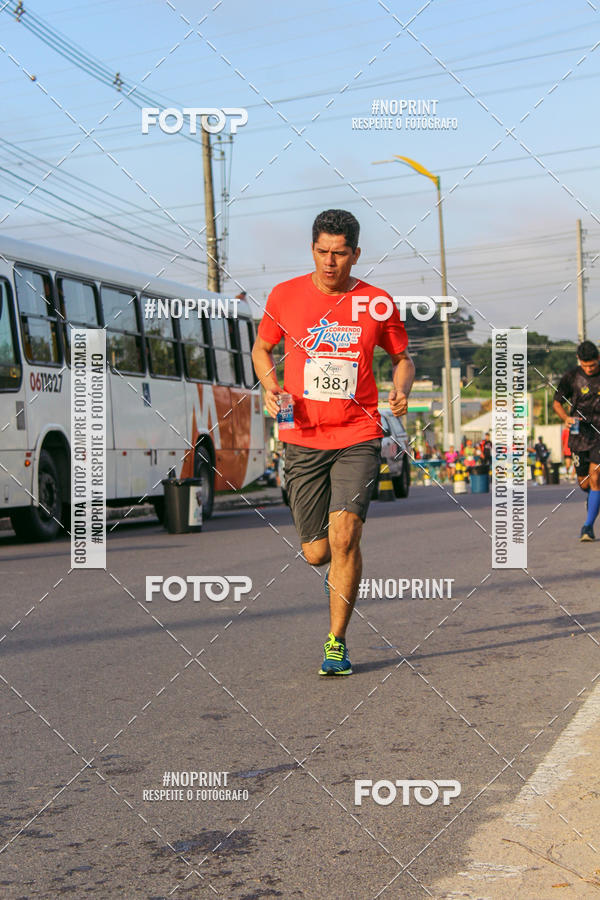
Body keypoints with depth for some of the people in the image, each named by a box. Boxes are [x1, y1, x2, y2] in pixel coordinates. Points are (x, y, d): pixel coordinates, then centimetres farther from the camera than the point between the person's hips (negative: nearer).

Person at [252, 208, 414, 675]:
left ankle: (337, 641, -2)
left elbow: (402, 358, 15)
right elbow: (262, 348, 16)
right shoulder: (284, 296, 2)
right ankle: (342, 567, 42)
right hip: (304, 439, 1)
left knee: (344, 534, -18)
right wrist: (271, 387, -3)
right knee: (316, 553, 2)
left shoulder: (377, 303, 1)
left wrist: (401, 390, -6)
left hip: (358, 436, -1)